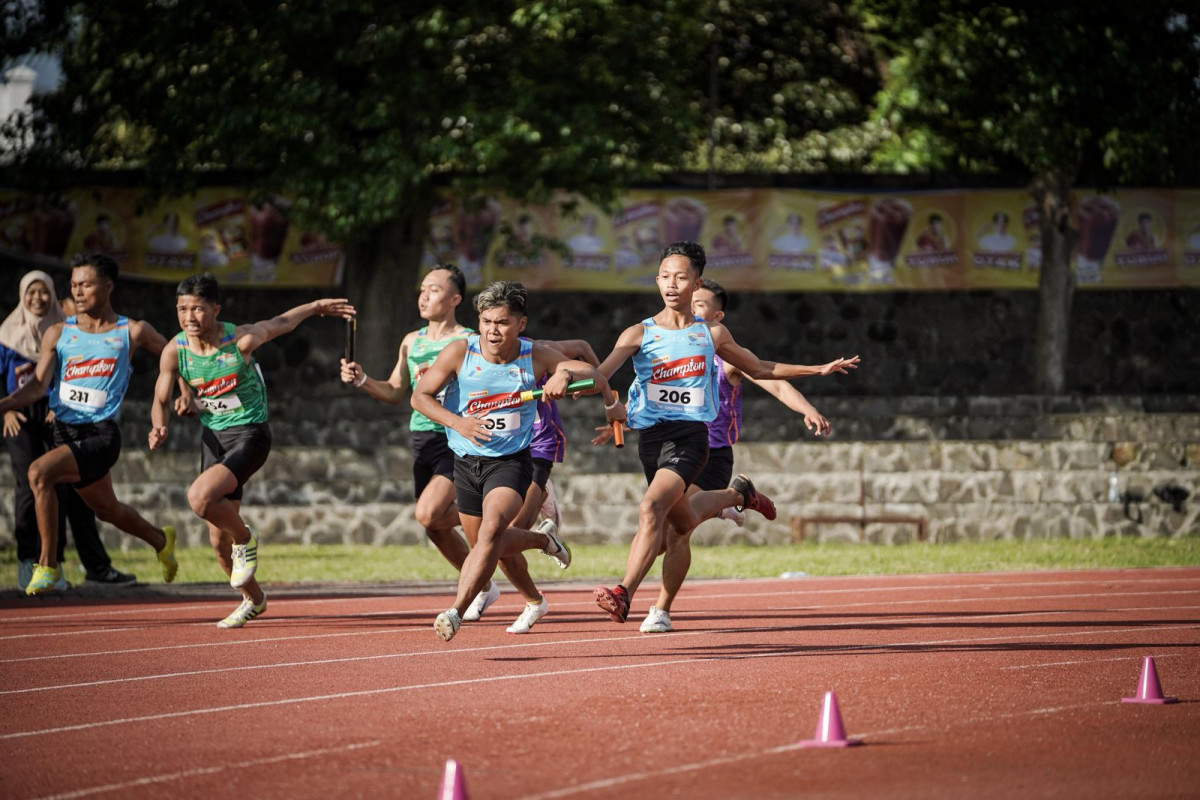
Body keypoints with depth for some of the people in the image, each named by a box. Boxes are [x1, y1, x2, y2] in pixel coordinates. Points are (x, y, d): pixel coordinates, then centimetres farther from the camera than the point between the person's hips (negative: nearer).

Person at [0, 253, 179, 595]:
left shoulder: (132, 332, 0)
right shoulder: (58, 333, 6)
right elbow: (38, 385, -3)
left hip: (101, 434, -5)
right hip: (65, 432, 5)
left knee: (40, 472, -29)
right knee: (106, 508, 23)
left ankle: (48, 564, -20)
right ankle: (160, 540, 54)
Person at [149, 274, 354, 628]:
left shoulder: (241, 340, -19)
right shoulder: (174, 352, -9)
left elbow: (281, 323, 1)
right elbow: (161, 401, 3)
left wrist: (317, 306, 15)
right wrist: (159, 427, -19)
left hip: (250, 435, -5)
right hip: (212, 436, 5)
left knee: (200, 496, -30)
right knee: (219, 540, 9)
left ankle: (245, 539, 0)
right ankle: (253, 599, 35)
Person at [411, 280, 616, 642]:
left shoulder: (536, 357, -11)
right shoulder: (460, 352, -13)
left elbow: (597, 379, -9)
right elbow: (420, 395, -8)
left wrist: (566, 374, -31)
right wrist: (457, 422, -25)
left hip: (511, 460, -3)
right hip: (467, 460, 3)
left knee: (491, 532, -27)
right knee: (482, 543, 17)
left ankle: (455, 612, -30)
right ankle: (543, 538, 47)